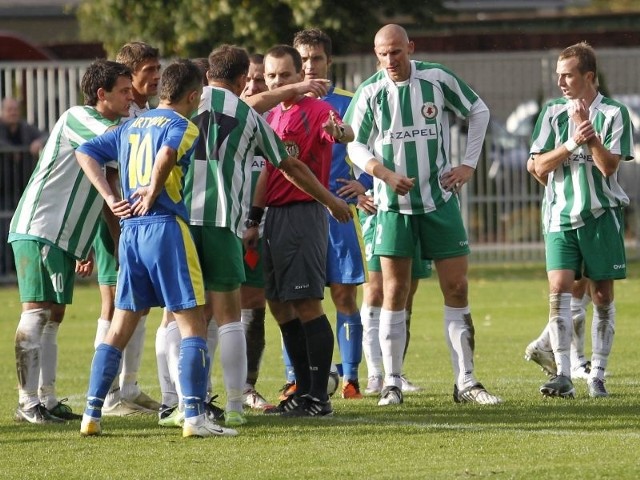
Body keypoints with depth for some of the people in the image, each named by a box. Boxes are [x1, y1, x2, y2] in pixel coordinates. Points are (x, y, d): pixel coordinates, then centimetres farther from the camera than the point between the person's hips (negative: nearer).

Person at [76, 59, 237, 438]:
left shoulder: (131, 126, 19)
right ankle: (194, 416, -11)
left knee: (120, 327, 12)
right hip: (166, 227, -7)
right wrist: (152, 196, -13)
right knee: (193, 322, -3)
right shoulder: (183, 127, -4)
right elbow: (167, 153, -25)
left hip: (130, 232, 7)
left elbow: (86, 153, 16)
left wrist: (111, 199, 8)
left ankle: (92, 415, 9)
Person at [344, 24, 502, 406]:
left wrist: (469, 165, 3)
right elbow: (356, 146, 3)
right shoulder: (370, 92, -4)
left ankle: (466, 382, 4)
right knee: (394, 294, -2)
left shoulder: (437, 79, -4)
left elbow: (479, 111, 10)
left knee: (457, 289, -1)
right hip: (394, 204, 0)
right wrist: (386, 174, -15)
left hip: (440, 200, 0)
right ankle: (392, 383, 4)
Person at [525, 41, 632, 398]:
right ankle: (563, 376, -15)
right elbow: (539, 167, 0)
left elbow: (609, 166, -11)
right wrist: (573, 143, -11)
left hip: (602, 215, -2)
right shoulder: (553, 114, 7)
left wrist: (588, 132, -21)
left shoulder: (614, 114, -2)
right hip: (561, 216, 2)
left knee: (602, 294, 2)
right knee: (559, 289, -12)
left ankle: (598, 375, 11)